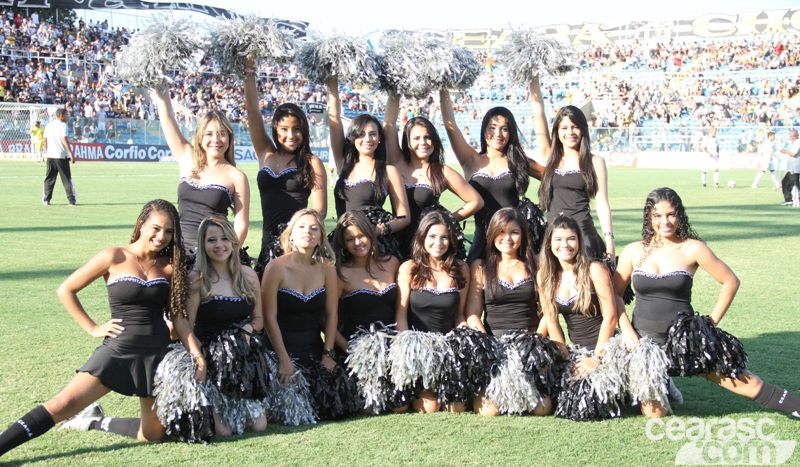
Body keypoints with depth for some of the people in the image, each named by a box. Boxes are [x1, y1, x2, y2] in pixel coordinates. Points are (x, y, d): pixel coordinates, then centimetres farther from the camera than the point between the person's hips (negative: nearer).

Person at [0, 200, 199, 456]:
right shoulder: (115, 257, -4)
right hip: (118, 349, -4)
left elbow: (179, 317, 5)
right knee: (64, 404, -19)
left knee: (152, 434, 8)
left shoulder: (170, 266, 6)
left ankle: (96, 422, 30)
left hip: (158, 355, 4)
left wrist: (197, 355, -5)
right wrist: (93, 328, -3)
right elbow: (66, 290, 0)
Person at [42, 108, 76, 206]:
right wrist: (71, 153, -18)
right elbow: (64, 140, -16)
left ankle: (46, 199, 5)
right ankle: (72, 200, 0)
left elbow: (45, 140, 14)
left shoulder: (48, 125, 12)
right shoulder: (62, 125, -7)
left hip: (50, 156, 5)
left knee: (49, 178, 10)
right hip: (61, 156, -5)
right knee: (67, 178, 0)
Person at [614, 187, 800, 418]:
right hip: (644, 338, 1)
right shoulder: (633, 252, 0)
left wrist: (711, 322, -1)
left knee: (746, 383, -8)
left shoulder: (692, 249, -5)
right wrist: (626, 329, -5)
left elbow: (731, 282, 2)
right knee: (654, 413, -4)